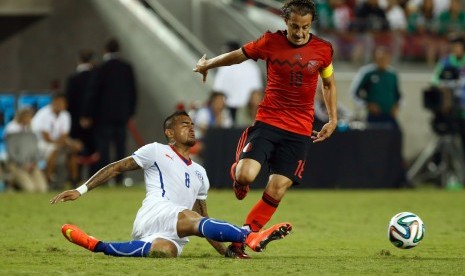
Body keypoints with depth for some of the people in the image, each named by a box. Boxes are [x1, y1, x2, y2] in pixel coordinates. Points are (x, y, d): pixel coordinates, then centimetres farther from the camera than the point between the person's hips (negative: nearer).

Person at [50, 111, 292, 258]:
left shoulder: (199, 173, 31)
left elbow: (203, 220, 33)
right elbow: (116, 168, 11)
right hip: (154, 214, -5)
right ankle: (251, 237, -52)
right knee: (194, 220, -34)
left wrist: (226, 252, 22)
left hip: (172, 236, 5)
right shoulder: (156, 152, 14)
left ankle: (99, 246, -28)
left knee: (166, 251, -35)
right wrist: (81, 190, 1)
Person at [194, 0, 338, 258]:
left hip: (299, 131, 1)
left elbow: (329, 83, 18)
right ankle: (236, 171, 18)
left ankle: (241, 239, 8)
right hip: (267, 122, -1)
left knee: (276, 191, -7)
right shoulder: (271, 43, -4)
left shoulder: (323, 50, 0)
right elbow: (237, 56, 13)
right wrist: (207, 64, 26)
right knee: (246, 175, -22)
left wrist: (333, 119, 12)